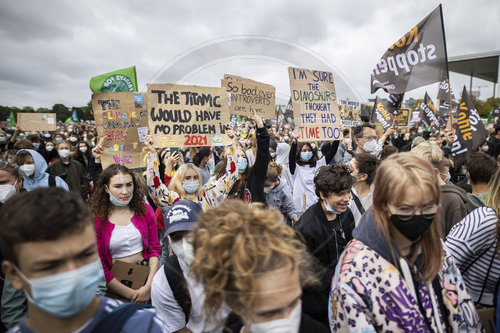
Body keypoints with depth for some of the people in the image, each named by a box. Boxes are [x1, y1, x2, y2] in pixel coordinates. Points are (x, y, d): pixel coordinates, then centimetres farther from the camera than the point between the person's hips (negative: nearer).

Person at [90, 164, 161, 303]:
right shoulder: (96, 220, -5)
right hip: (115, 283, -2)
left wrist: (148, 286, -7)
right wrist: (131, 294, -10)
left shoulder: (145, 210, 4)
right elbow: (100, 267, -5)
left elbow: (154, 249, 6)